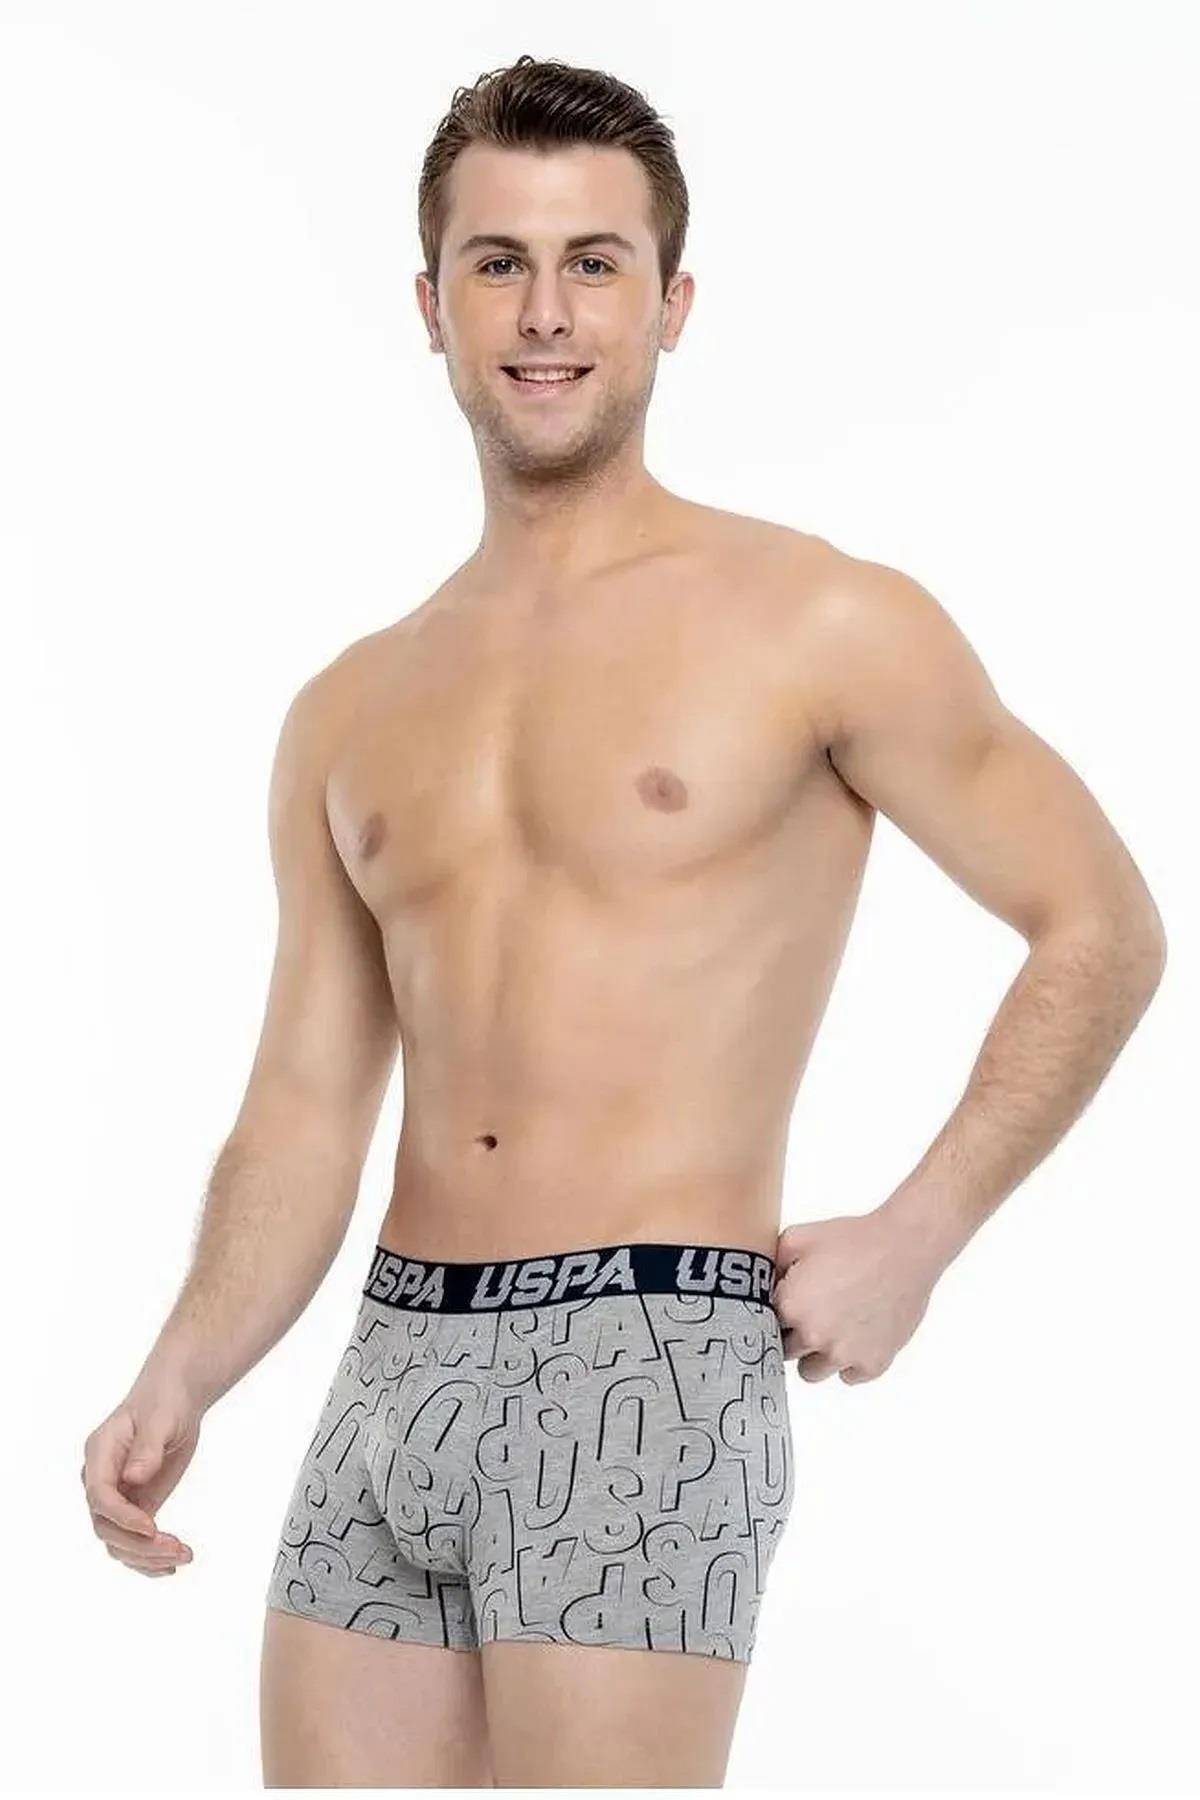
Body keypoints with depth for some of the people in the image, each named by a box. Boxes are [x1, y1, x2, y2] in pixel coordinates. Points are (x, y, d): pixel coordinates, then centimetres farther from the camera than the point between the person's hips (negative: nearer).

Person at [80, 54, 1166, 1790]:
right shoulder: (353, 713, 14)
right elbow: (306, 1112, 12)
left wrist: (910, 1244, -4)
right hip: (390, 1370, 6)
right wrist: (182, 1376, -4)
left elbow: (1102, 932, 2)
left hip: (647, 1367, -5)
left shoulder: (818, 628, -1)